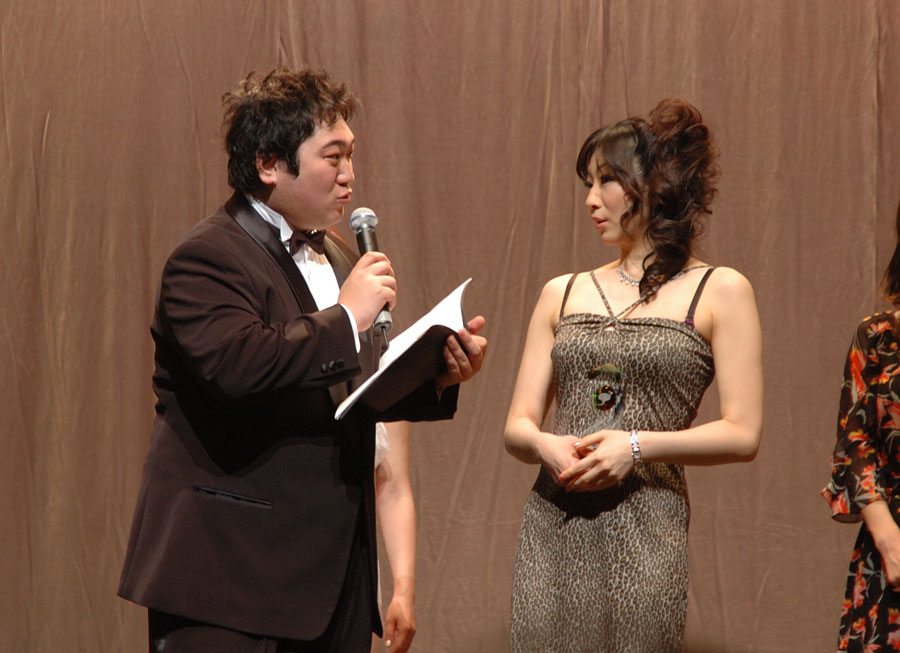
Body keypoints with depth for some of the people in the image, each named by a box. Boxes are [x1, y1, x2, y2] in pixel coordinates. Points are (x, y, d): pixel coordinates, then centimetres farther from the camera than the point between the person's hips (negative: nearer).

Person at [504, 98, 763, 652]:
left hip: (645, 527, -3)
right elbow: (518, 425, 11)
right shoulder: (563, 294, 14)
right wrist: (546, 445, -11)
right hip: (553, 526, 3)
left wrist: (637, 446, -15)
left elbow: (742, 434, -4)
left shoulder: (719, 292, 3)